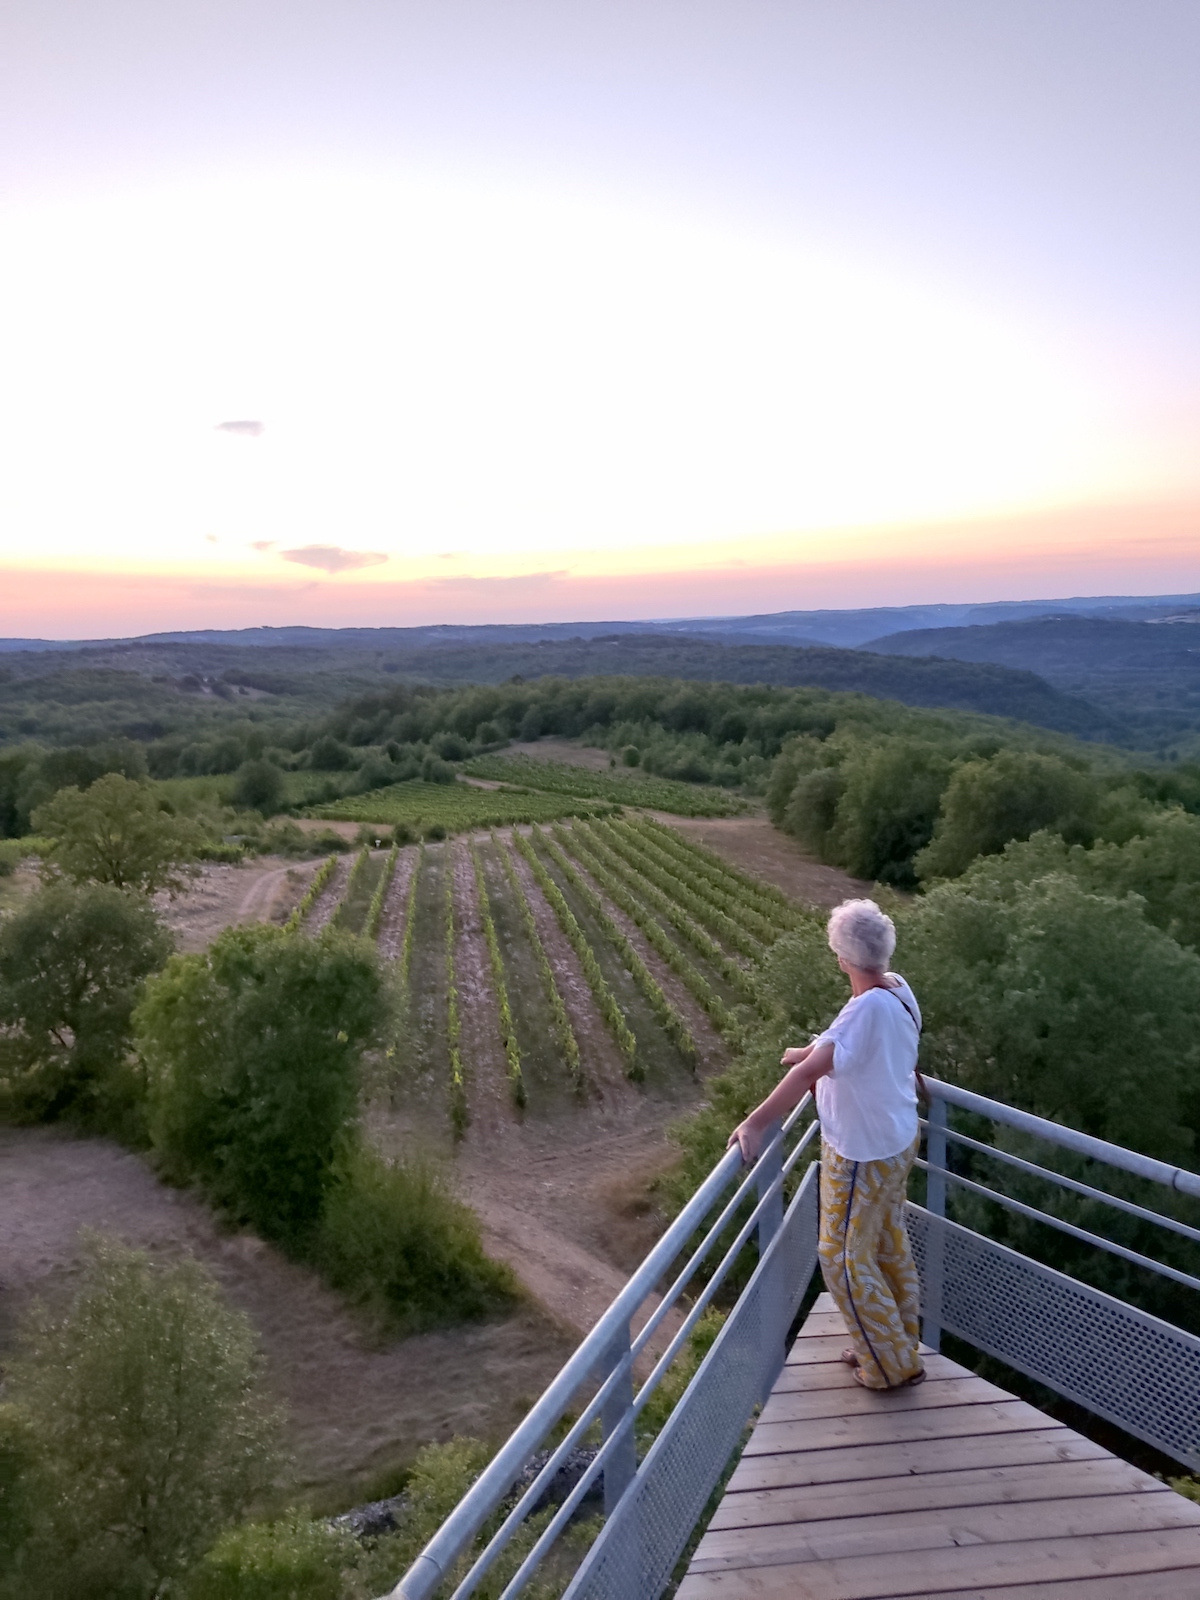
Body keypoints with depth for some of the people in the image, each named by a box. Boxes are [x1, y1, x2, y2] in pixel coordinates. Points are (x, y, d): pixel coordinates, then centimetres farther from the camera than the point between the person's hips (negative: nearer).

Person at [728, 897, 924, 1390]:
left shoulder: (869, 1008, -32)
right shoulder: (898, 989, -6)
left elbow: (809, 1072, -41)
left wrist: (756, 1122, -39)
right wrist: (810, 1051, 23)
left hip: (863, 1155, -9)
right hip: (898, 1140, 9)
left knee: (844, 1258, 10)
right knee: (889, 1244, 24)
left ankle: (891, 1366, 26)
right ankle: (899, 1343, 43)